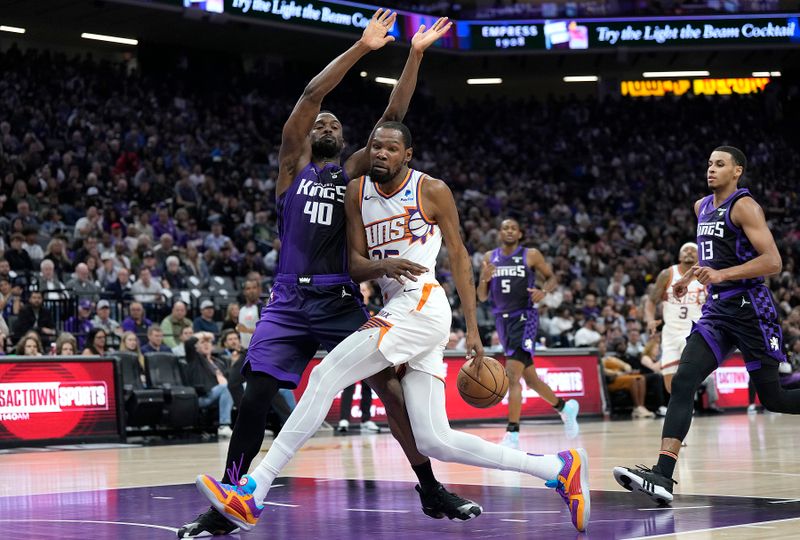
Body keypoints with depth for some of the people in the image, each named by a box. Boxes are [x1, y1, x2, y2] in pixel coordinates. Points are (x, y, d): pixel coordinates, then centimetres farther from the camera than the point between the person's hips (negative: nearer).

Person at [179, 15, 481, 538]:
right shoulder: (294, 163, 10)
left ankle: (432, 491, 6)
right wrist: (360, 48, -9)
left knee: (391, 385, -6)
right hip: (290, 300, -1)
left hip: (342, 300, 1)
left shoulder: (354, 172, 14)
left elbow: (393, 117, 4)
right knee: (256, 397, -11)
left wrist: (415, 56, -5)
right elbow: (310, 97, -3)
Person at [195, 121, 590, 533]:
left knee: (326, 376, -16)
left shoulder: (432, 190, 0)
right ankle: (558, 468, 9)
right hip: (395, 310, 7)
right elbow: (355, 265, 10)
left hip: (421, 304, -7)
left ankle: (254, 491, -15)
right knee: (435, 442, 1)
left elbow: (458, 256, 3)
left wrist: (472, 328, -1)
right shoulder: (357, 192, 14)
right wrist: (383, 266, -14)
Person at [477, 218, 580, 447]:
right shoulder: (490, 258, 8)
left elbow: (552, 277, 7)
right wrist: (484, 279, -12)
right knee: (529, 378, 15)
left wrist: (544, 291, -15)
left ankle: (512, 434, -19)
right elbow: (482, 297, 9)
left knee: (512, 375, -19)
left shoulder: (531, 255, -3)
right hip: (502, 320, 6)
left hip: (524, 318, -5)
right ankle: (565, 408, 39)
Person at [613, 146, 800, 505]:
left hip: (749, 309, -7)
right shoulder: (702, 207, 15)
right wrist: (689, 277, 27)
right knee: (683, 382, -13)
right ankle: (662, 476, -23)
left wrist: (722, 274, -28)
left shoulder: (744, 206, -10)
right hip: (716, 310, 7)